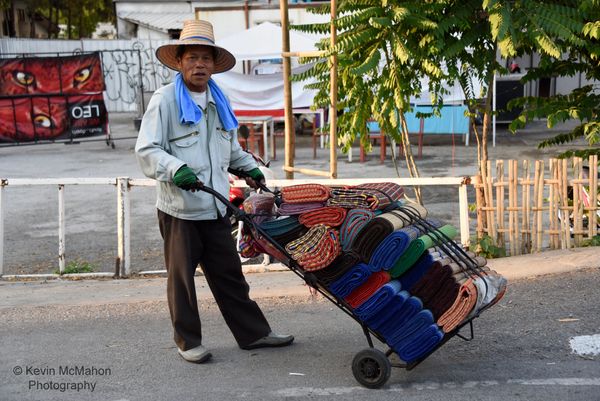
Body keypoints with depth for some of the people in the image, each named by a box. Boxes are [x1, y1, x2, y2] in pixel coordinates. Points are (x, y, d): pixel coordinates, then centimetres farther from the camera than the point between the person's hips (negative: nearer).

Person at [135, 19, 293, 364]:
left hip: (215, 207, 6)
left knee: (230, 274, 13)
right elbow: (146, 150, -12)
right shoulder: (165, 100, -6)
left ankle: (253, 332, 22)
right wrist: (176, 169, -26)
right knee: (181, 277, 6)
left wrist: (250, 167, 18)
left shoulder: (219, 101, 14)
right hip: (179, 209, -5)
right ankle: (188, 342, 18)